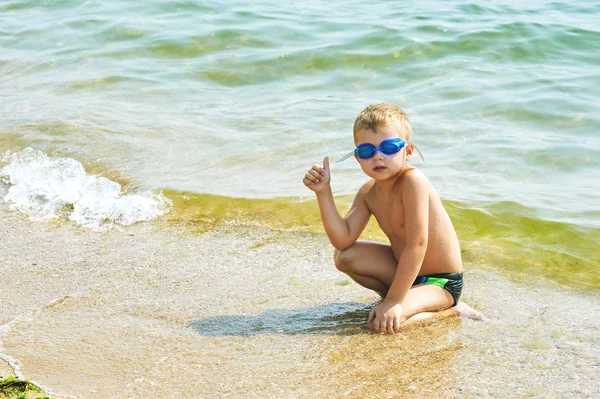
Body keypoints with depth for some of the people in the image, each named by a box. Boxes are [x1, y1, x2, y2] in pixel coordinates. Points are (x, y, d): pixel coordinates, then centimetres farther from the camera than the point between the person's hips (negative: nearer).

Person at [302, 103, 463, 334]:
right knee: (344, 257, -3)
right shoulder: (368, 193, -3)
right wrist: (323, 193, -18)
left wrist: (394, 301, -30)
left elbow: (417, 243, -31)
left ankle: (447, 311, -4)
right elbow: (343, 240, -11)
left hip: (441, 282, -8)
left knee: (382, 322, -28)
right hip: (405, 268, 8)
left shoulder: (413, 181, -28)